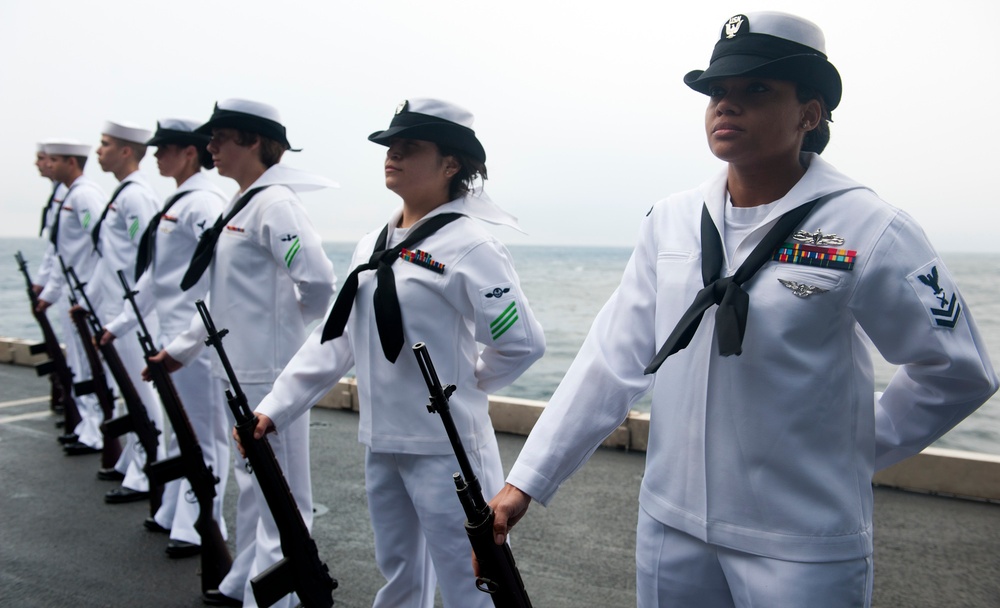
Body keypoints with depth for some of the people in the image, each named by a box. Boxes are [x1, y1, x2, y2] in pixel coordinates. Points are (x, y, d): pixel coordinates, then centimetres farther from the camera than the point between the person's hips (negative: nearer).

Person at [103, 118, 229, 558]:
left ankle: (200, 527, 10)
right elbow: (154, 274, 21)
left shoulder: (203, 203, -14)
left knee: (202, 431, 0)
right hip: (171, 335, 10)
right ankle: (174, 513, 32)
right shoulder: (176, 202, 16)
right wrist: (120, 325, 21)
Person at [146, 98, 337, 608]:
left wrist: (290, 321, -9)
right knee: (252, 482, 22)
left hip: (269, 373, -10)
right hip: (240, 369, 10)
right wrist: (182, 349, 22)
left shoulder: (274, 203, -15)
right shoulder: (241, 205, 15)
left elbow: (318, 280, -27)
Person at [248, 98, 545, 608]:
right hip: (379, 444, 7)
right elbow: (335, 337, 10)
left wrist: (465, 383, -3)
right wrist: (276, 408, 4)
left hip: (444, 449, -7)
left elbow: (523, 342, -15)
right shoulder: (371, 246, 8)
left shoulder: (468, 246, -14)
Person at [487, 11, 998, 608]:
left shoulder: (868, 230, -12)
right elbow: (611, 359, -2)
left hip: (802, 549, -3)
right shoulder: (672, 219, -1)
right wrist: (524, 484, -5)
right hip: (670, 527, 4)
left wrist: (852, 453, -1)